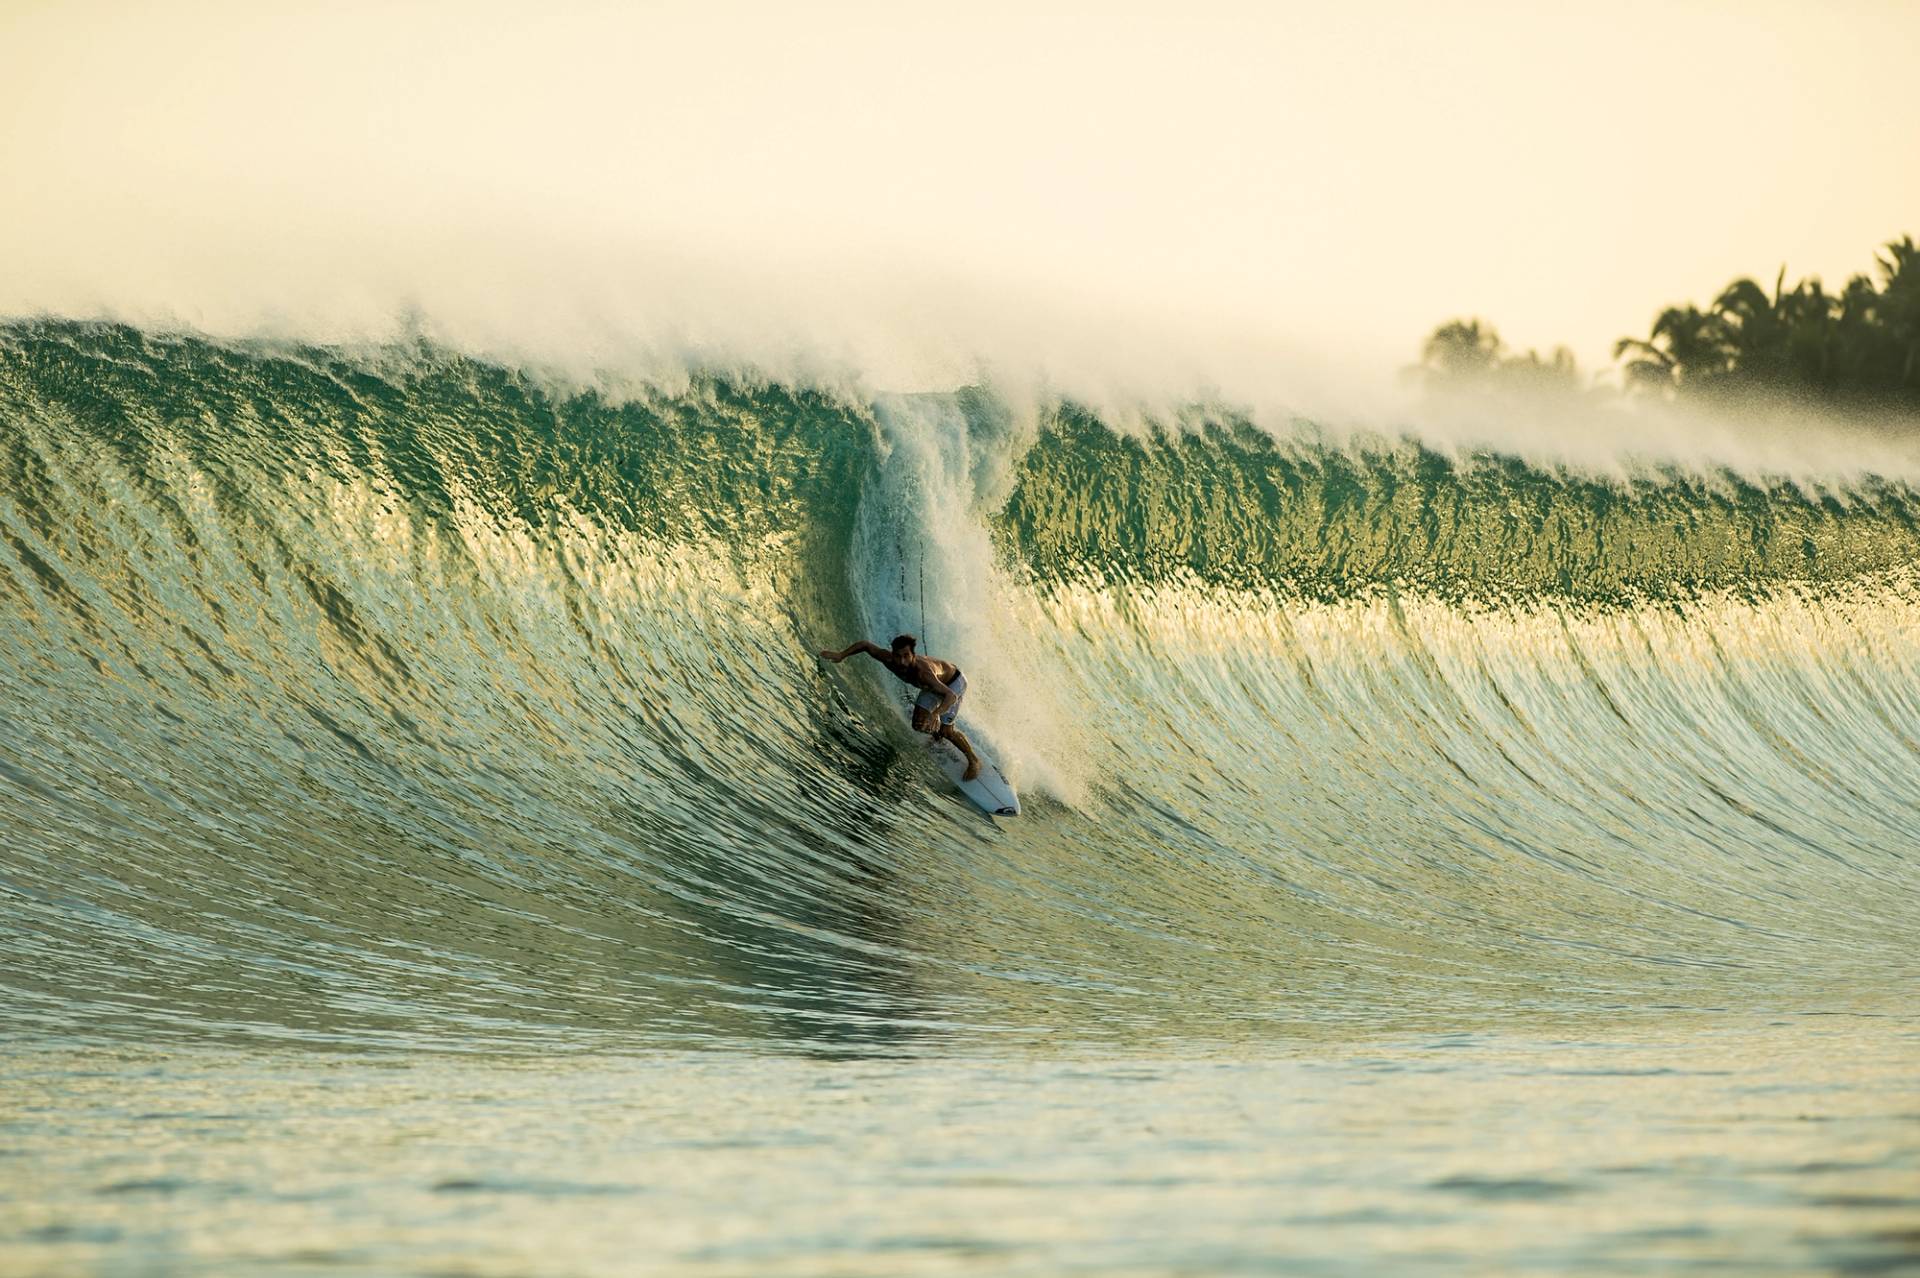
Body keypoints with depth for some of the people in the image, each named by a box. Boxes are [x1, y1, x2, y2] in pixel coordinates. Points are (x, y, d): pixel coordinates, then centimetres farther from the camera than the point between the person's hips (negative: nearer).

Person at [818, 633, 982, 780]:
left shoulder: (922, 672, -48)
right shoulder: (888, 659, -31)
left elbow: (951, 696, -57)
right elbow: (865, 644, -13)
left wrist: (935, 714, -74)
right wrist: (840, 655, -21)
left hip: (954, 681, -6)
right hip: (936, 683, 6)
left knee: (945, 730, -14)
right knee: (919, 725, 4)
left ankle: (973, 761, 11)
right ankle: (937, 734, 40)